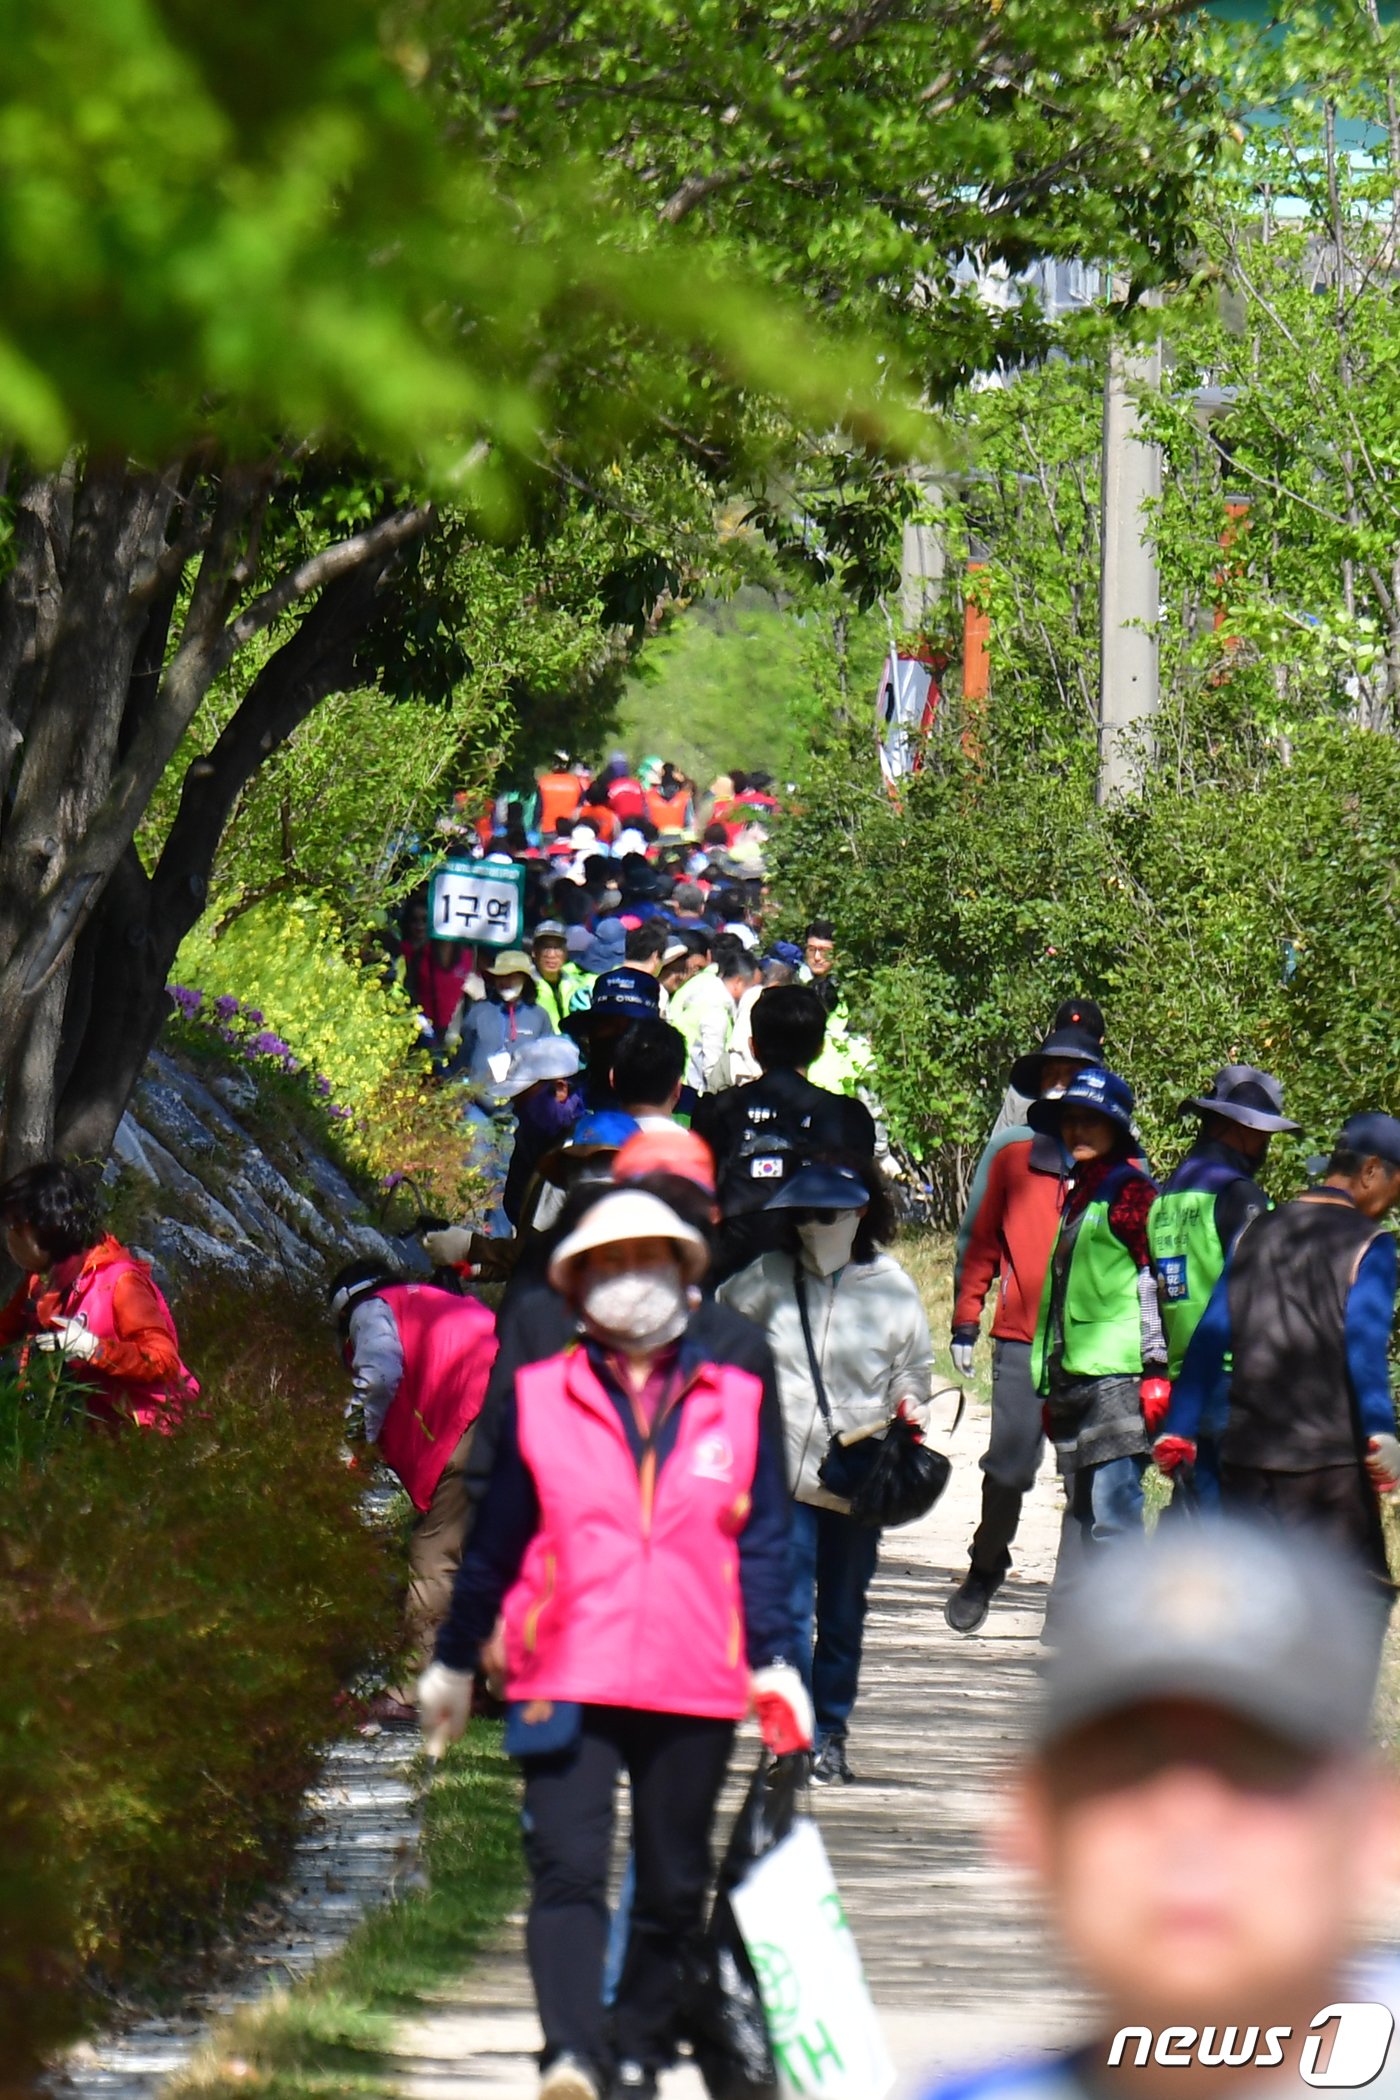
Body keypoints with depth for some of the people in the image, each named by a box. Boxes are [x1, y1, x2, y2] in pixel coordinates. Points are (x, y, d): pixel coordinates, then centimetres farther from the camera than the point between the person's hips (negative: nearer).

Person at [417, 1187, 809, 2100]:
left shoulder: (737, 1404, 8)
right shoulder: (540, 1399, 6)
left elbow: (763, 1544, 11)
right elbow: (494, 1540, 12)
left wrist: (774, 1664, 3)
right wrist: (454, 1663, 17)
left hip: (694, 1688, 2)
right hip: (567, 1682, -2)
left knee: (673, 1889, 7)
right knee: (567, 1870, -16)